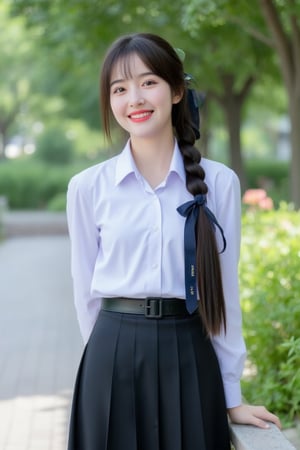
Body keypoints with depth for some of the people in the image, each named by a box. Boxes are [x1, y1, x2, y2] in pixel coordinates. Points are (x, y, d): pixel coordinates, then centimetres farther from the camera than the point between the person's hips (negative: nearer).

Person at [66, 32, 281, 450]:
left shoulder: (219, 182, -2)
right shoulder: (87, 187, -1)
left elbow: (223, 287, 1)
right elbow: (86, 291, 7)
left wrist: (232, 396, 3)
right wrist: (116, 352, 11)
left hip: (189, 358, 0)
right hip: (113, 360, 0)